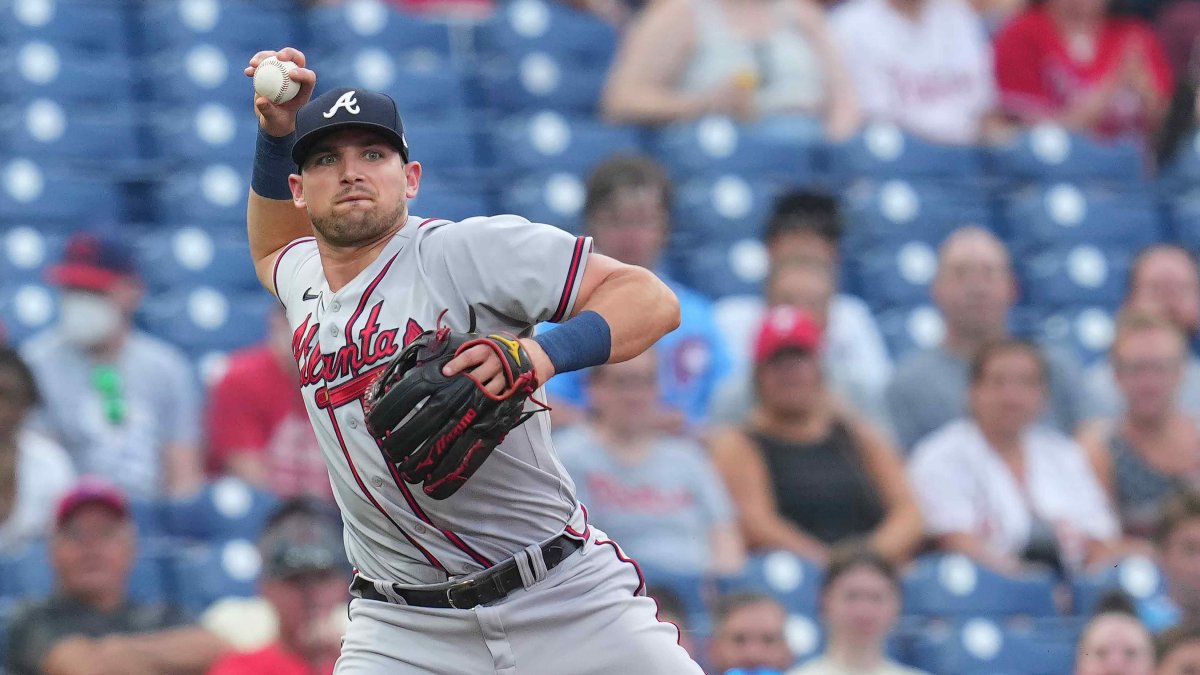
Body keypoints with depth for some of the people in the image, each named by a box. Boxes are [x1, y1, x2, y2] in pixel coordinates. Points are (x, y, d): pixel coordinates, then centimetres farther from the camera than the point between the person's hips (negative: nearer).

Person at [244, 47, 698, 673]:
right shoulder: (302, 278, 10)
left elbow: (652, 300, -14)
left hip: (562, 597, -4)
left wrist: (545, 353, -32)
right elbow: (272, 248, 37)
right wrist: (277, 132, 20)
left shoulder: (467, 251, -10)